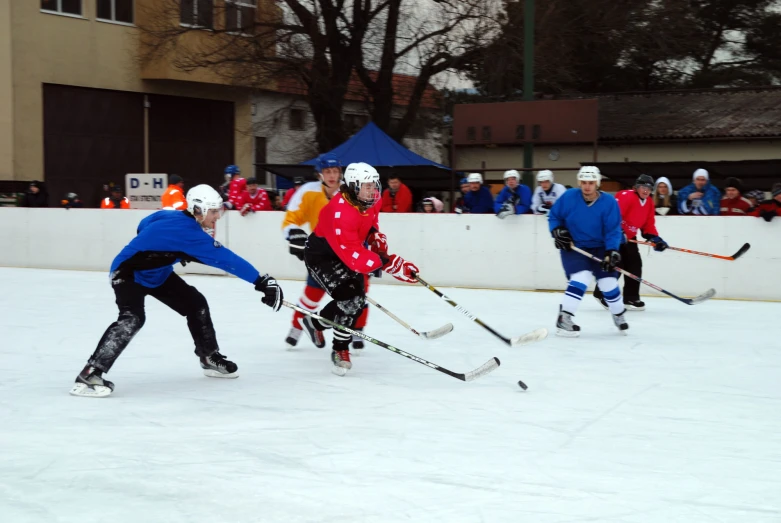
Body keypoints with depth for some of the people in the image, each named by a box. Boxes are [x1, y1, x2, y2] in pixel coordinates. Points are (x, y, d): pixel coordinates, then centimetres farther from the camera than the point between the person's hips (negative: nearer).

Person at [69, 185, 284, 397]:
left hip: (157, 273, 10)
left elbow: (144, 227, 13)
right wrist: (261, 282, -36)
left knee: (196, 304, 7)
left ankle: (210, 357, 24)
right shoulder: (188, 231, -32)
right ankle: (90, 374, -31)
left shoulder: (174, 217, -6)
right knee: (132, 319, -31)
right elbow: (226, 259, -35)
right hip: (128, 272, -10)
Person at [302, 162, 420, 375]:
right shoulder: (341, 212, -38)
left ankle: (316, 322, 30)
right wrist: (389, 264, -45)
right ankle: (340, 350, 1)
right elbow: (353, 256, -41)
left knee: (357, 299, 9)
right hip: (321, 255, -9)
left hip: (347, 249, 9)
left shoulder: (371, 200, -11)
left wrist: (376, 235, -4)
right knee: (350, 298, -21)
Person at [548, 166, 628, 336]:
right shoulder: (569, 197, -15)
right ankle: (563, 319, -19)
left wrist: (612, 251, -27)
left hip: (598, 248, 2)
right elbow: (553, 216, 0)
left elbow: (612, 230, -15)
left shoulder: (608, 202, -16)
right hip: (573, 247, -2)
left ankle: (619, 315, 32)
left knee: (608, 281, 4)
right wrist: (557, 230, -16)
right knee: (581, 278, -23)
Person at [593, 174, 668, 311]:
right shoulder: (626, 196, -21)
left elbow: (648, 224, 10)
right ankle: (601, 293, 6)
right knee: (616, 265, -12)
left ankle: (631, 298, 11)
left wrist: (654, 238, -5)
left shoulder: (649, 203, 7)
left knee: (635, 265, 3)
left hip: (629, 237, 9)